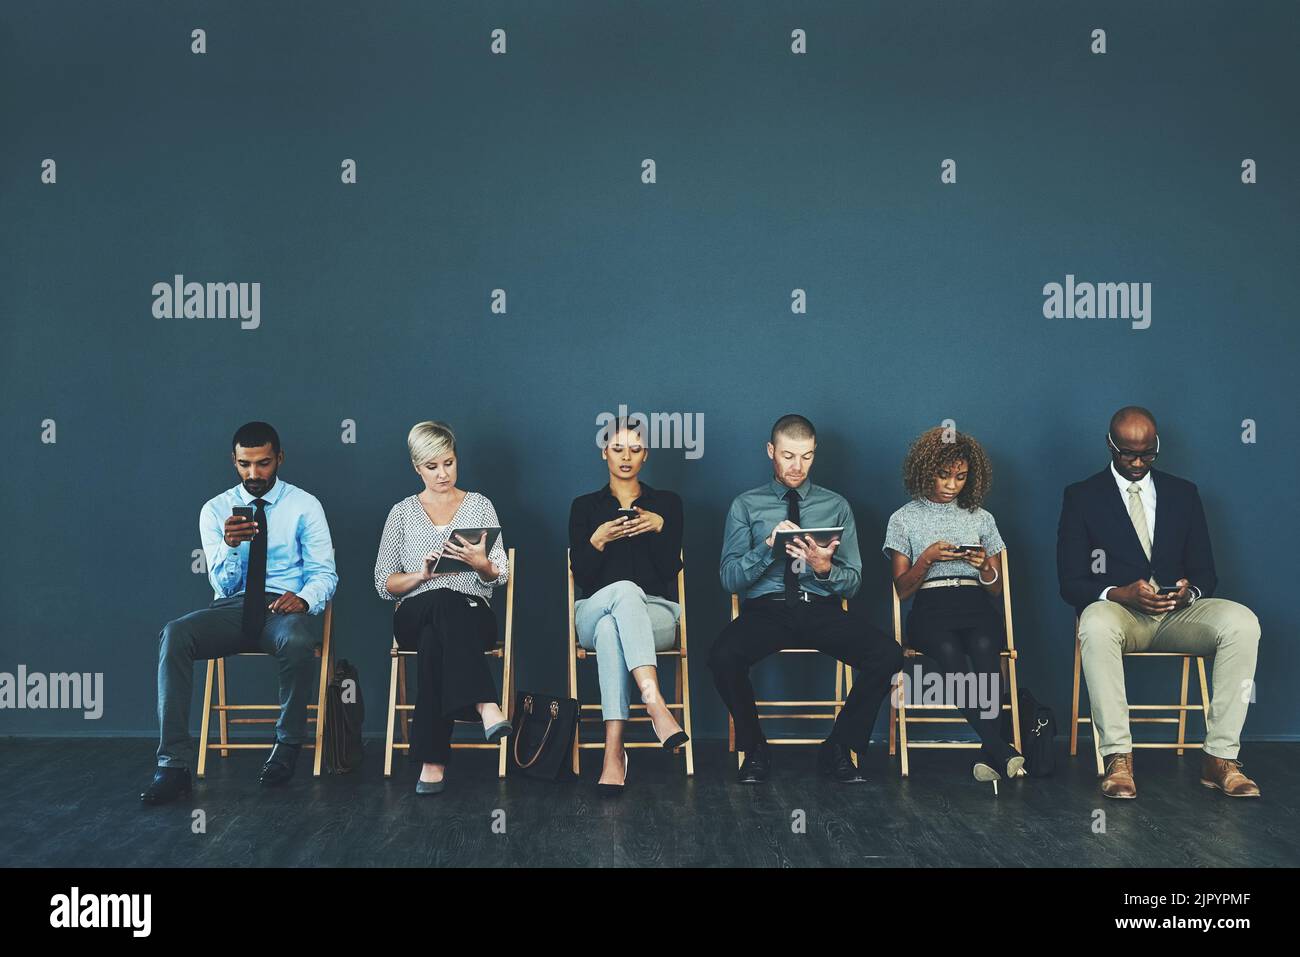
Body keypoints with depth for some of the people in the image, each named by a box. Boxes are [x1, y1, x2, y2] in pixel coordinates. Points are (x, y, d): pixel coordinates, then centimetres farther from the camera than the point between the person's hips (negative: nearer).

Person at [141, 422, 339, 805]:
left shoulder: (304, 506, 7)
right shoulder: (215, 510, 11)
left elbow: (324, 573, 4)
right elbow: (222, 584, 5)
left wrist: (304, 598, -21)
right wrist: (230, 544, -17)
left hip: (283, 607, -2)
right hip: (232, 607, 2)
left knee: (298, 642, -39)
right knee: (174, 636, -30)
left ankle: (288, 745, -11)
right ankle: (171, 766, -30)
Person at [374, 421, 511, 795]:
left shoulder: (480, 505, 15)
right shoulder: (402, 512, 16)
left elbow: (500, 577, 8)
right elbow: (383, 583, 10)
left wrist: (481, 563, -16)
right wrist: (421, 574, -10)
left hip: (473, 616, 0)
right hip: (414, 617, 0)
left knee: (434, 643, -39)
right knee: (444, 601, -40)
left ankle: (432, 760, -44)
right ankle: (484, 705, -54)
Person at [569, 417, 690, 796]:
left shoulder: (666, 503, 15)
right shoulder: (585, 506, 15)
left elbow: (670, 570, 2)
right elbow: (581, 576, 5)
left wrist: (660, 527, -13)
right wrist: (597, 540, -13)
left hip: (654, 614, 0)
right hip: (594, 609, 0)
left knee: (611, 629, -39)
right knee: (626, 590, -40)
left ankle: (614, 751, -49)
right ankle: (656, 705, -56)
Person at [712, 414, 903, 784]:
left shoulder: (836, 506, 15)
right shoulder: (745, 505, 10)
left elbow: (852, 583, 10)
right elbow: (729, 578, 0)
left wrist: (824, 567, -12)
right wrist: (768, 546, -16)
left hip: (822, 611, 2)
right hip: (765, 610, -1)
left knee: (888, 654, -27)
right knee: (722, 657, -34)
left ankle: (838, 750, -6)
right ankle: (755, 751, -7)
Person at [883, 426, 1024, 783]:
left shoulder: (981, 518, 21)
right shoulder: (904, 519, 15)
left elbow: (996, 589, 20)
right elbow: (902, 590, 10)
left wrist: (985, 566, -2)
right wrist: (927, 558, -7)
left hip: (976, 606, 2)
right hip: (929, 609, -2)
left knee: (984, 647, -36)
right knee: (949, 650, -37)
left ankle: (989, 752, -39)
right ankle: (1001, 749, -40)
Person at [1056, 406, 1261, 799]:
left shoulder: (1183, 493, 16)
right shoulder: (1082, 497, 7)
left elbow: (1205, 572, 13)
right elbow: (1071, 582, 0)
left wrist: (1189, 590, -12)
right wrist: (1120, 594, -20)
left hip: (1177, 613, 3)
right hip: (1117, 609, -3)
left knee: (1242, 622, -28)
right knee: (1096, 624, -40)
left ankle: (1220, 757, -25)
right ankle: (1118, 759, -35)